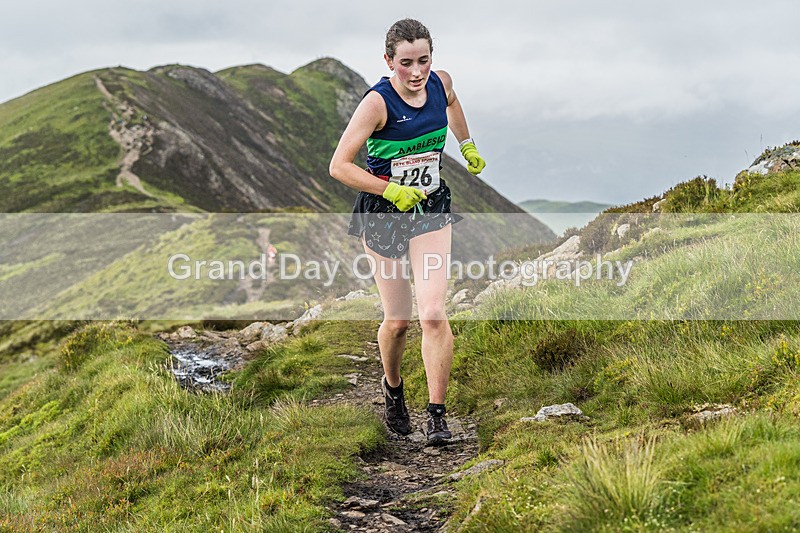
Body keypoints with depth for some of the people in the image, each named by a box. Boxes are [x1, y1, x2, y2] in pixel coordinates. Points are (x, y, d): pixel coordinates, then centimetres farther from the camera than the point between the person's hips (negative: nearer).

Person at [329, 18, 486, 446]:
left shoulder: (441, 82, -6)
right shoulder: (377, 102, -20)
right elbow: (339, 166, -19)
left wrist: (468, 147, 31)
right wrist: (393, 192, -22)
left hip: (431, 209, 3)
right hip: (383, 213, -3)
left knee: (433, 314, -12)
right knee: (397, 319, 5)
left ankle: (437, 415, -3)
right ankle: (392, 388, 36)